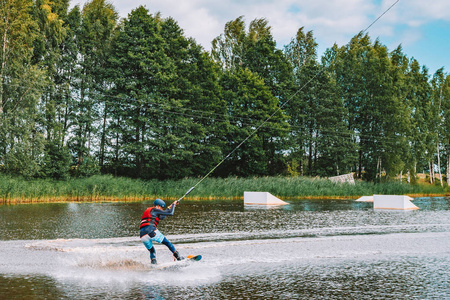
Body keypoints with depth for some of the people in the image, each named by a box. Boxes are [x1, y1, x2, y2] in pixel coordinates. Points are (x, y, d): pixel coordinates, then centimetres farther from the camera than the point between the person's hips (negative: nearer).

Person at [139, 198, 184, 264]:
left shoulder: (148, 211, 30)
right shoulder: (154, 210, 5)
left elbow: (162, 217, 40)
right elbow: (171, 213, 3)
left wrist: (170, 207, 41)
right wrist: (173, 204, 20)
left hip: (143, 235, 7)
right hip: (151, 231, -7)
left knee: (152, 251, 20)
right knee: (167, 243, 9)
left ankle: (153, 261, -5)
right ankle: (177, 256, 3)